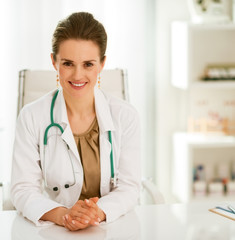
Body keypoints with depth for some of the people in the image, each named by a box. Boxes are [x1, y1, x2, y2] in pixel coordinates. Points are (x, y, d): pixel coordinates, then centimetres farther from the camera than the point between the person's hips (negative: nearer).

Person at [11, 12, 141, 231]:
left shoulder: (125, 116, -2)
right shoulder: (31, 117, -3)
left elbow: (129, 187, -3)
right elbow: (23, 190, -6)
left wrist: (99, 212, -23)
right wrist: (62, 215, -24)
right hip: (55, 231, -1)